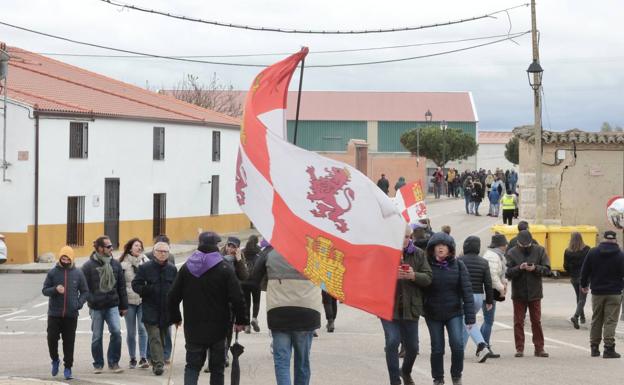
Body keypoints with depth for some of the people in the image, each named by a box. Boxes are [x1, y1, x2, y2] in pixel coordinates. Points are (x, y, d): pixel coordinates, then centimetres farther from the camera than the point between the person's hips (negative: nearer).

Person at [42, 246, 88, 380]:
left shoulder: (78, 273, 3)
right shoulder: (53, 272, 1)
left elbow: (85, 291, 9)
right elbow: (44, 290, 2)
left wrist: (79, 303, -8)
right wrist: (55, 289, -18)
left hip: (71, 314, 0)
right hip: (54, 313, 0)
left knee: (69, 342, 2)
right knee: (52, 338, -4)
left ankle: (68, 368, 10)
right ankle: (55, 360, 23)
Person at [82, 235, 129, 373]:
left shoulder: (115, 264, 7)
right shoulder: (89, 266, -4)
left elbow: (121, 286, 11)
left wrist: (124, 305, 10)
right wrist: (91, 301, -11)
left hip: (112, 306, 2)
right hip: (96, 307, -2)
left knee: (116, 331, -12)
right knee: (97, 337, 5)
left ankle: (113, 362, 2)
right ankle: (98, 364, 19)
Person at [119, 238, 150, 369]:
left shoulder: (145, 261, 4)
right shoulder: (124, 263, -1)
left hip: (143, 299, 0)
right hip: (129, 300, 0)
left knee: (142, 329, -7)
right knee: (131, 332, 6)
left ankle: (143, 358, -3)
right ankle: (132, 359, 16)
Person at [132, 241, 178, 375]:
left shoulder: (172, 269, 10)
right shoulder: (144, 268, 0)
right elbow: (135, 285, -1)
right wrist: (146, 290, -19)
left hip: (166, 310, 4)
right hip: (150, 310, -4)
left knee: (162, 338, 12)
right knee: (155, 338, -12)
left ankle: (156, 362, 24)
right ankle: (158, 364, -18)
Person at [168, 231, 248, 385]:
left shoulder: (186, 268, 3)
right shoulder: (224, 269, -8)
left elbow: (173, 297, 5)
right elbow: (237, 298, -12)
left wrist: (175, 318, 18)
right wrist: (241, 320, -2)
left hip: (193, 328, 2)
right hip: (218, 328, -2)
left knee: (192, 365, 8)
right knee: (217, 367, 8)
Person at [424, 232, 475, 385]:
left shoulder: (458, 265, -3)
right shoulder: (427, 265, -5)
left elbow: (466, 291, -4)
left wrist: (470, 316, -8)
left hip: (454, 312, 0)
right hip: (433, 314, 0)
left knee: (457, 344, -13)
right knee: (437, 349, 4)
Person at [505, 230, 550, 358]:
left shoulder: (539, 251, -1)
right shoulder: (512, 253, -2)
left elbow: (547, 269, -4)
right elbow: (508, 273, -7)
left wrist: (535, 268, -21)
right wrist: (519, 268, -24)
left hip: (535, 293, 0)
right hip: (518, 293, 0)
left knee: (536, 321, 5)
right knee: (518, 322, 4)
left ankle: (539, 348, 11)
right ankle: (519, 348, 11)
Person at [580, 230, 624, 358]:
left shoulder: (593, 252, 0)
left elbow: (585, 271, 5)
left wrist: (584, 285, 19)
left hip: (597, 292, 3)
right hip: (614, 293, -3)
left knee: (596, 320, 14)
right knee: (610, 321, -3)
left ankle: (594, 347, 17)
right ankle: (609, 349, -9)